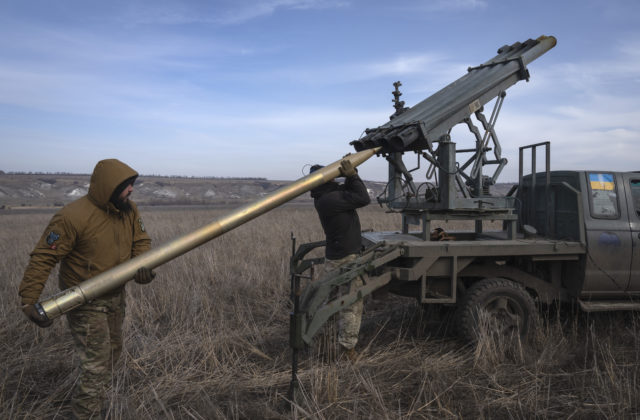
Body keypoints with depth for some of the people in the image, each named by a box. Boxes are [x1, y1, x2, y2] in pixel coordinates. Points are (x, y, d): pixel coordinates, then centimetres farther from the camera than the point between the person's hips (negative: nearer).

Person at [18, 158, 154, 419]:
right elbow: (43, 258, -23)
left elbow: (140, 240, 2)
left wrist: (142, 264, -19)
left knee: (112, 352, 25)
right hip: (85, 303, -8)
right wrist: (29, 300, -27)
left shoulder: (128, 209, -5)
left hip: (115, 296, 8)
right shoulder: (73, 217, -26)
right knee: (96, 366, -5)